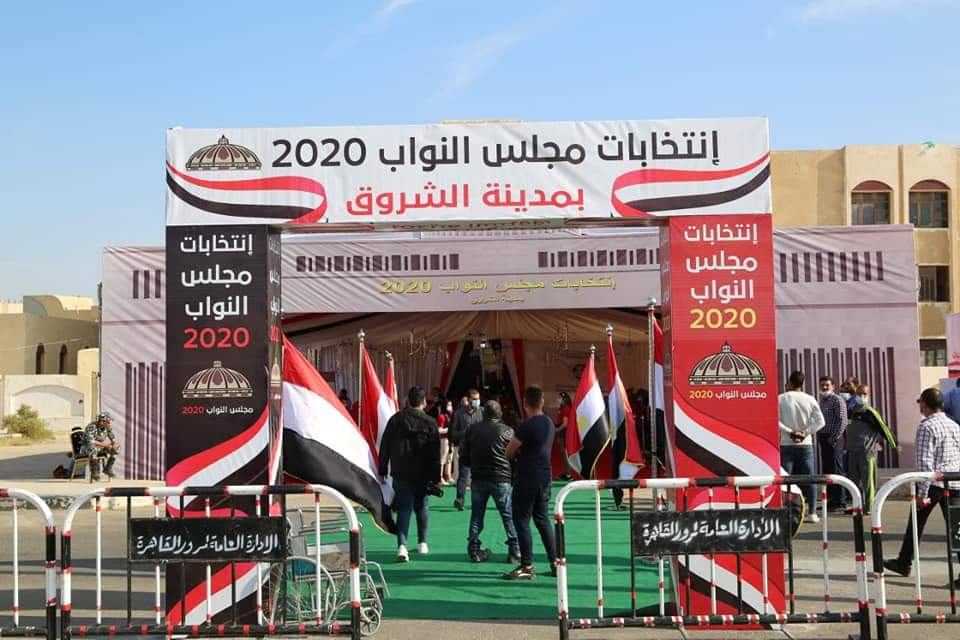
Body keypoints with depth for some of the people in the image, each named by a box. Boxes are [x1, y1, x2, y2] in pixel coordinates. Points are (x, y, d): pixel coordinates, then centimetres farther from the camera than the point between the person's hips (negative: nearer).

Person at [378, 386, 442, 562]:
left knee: (404, 508, -1)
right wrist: (436, 478, 0)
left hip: (400, 473, 0)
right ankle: (422, 543, 25)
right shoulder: (429, 423, -4)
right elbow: (435, 453, -3)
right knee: (421, 506, 16)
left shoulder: (396, 419, 1)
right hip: (422, 474, 0)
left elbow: (384, 446, 3)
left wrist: (382, 471, 9)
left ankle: (402, 545, -17)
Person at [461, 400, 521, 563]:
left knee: (476, 516, 11)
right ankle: (515, 551, 1)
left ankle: (474, 550, 11)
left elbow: (464, 455, 8)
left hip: (478, 478, 3)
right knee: (509, 516, 4)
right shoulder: (507, 431, -4)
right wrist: (514, 476, 11)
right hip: (502, 478, -3)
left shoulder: (472, 430, 4)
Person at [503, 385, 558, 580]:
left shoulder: (526, 427, -17)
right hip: (545, 477, 8)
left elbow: (509, 452, -11)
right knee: (543, 520, 16)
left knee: (521, 521, 0)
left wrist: (517, 452, 9)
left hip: (527, 478, -8)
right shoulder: (550, 424, 9)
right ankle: (555, 562, 18)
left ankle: (527, 566, 1)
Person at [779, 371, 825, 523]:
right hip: (805, 444, 2)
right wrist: (805, 432, -7)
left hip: (786, 444, -2)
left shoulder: (781, 399, -4)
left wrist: (790, 432, -9)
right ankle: (812, 513, 5)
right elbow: (820, 421, -5)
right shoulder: (810, 400, 1)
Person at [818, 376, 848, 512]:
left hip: (834, 439, -9)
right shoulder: (821, 401, 19)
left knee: (836, 470, -8)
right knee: (826, 470, 10)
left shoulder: (837, 400, -7)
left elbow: (842, 421, -15)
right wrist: (818, 437, 14)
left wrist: (834, 438, -18)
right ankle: (831, 500, 17)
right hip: (823, 439, 9)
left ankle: (840, 502, -6)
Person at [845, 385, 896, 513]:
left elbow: (883, 428, -7)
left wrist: (894, 444, -4)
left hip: (868, 451, -6)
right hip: (852, 451, 6)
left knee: (868, 481, -3)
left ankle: (869, 507, 3)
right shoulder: (851, 412, 9)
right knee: (854, 480, 10)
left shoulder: (870, 413, -10)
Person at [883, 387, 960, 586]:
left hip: (933, 483, -5)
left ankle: (904, 563, 26)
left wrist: (922, 493, -15)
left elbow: (924, 461, -16)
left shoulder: (927, 427, -10)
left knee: (916, 523, 12)